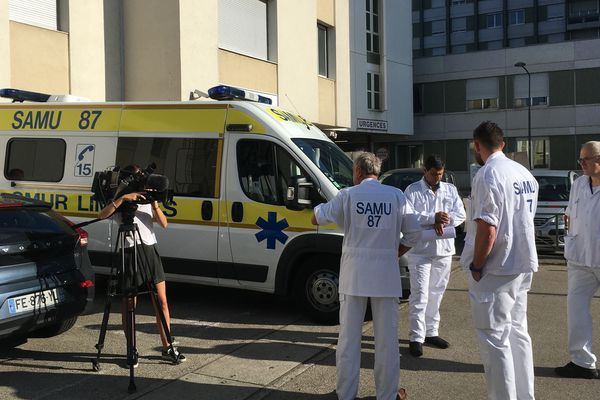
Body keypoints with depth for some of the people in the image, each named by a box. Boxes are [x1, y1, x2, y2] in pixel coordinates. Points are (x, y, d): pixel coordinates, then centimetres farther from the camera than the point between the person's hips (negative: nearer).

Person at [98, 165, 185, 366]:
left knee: (161, 302, 4)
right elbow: (102, 215, -19)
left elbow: (164, 224, 2)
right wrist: (123, 198, -24)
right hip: (130, 253, -4)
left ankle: (167, 348, 12)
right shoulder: (120, 204, 3)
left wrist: (154, 204, -11)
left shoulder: (147, 200, 15)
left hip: (150, 251, 4)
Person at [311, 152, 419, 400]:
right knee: (386, 337, 9)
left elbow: (317, 219, 3)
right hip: (386, 273, 0)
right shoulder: (396, 196, 0)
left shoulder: (347, 196, -3)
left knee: (349, 335, 10)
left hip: (354, 273, 0)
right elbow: (413, 232, 1)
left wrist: (322, 206, 22)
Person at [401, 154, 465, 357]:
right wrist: (433, 218, -24)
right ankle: (416, 337, -3)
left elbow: (460, 214, 4)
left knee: (436, 294, 14)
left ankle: (431, 332, 25)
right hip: (420, 250, -5)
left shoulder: (450, 190, 12)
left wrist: (446, 219, -16)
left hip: (444, 249, 5)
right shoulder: (412, 191, -2)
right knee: (420, 295, -7)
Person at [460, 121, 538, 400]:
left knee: (495, 339, 0)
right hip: (523, 265, 9)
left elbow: (487, 230, -22)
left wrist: (476, 266, -12)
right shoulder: (525, 174, 9)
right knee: (518, 332, 18)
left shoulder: (487, 174, -17)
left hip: (496, 270, -9)